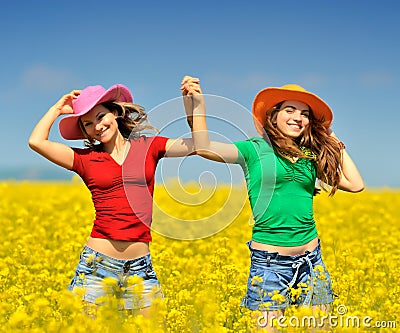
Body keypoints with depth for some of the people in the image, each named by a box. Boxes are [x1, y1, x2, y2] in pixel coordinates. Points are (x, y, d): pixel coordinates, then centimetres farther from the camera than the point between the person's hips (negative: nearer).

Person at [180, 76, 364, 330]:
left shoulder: (312, 157, 11)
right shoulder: (255, 149, -1)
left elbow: (356, 184, 5)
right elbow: (204, 148, -12)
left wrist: (334, 142, 10)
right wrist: (196, 102, -17)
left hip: (311, 258, 4)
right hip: (268, 260, -4)